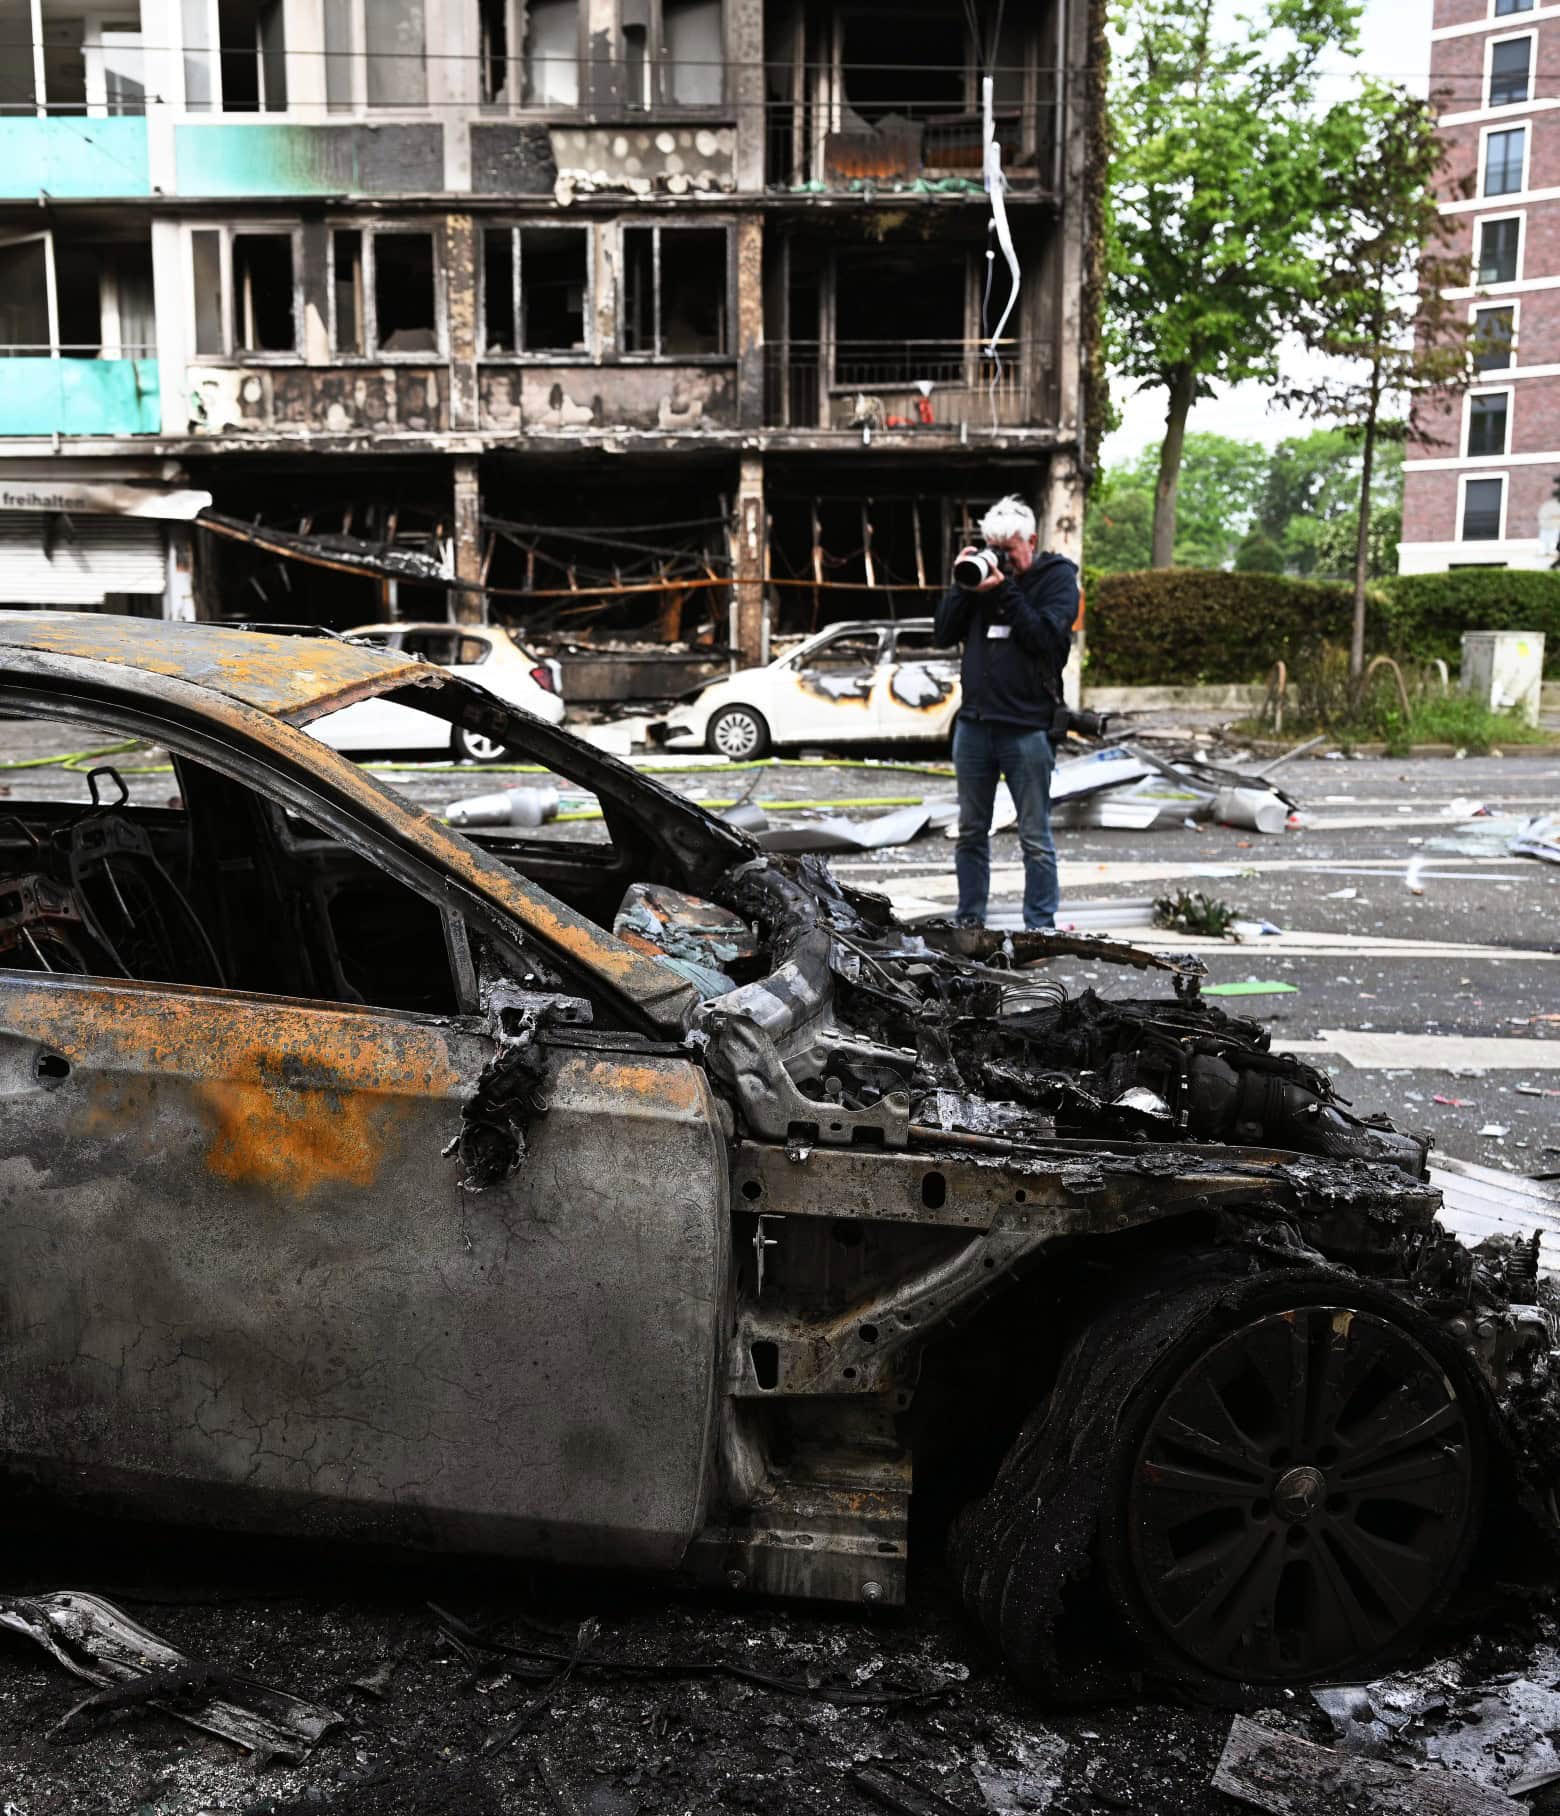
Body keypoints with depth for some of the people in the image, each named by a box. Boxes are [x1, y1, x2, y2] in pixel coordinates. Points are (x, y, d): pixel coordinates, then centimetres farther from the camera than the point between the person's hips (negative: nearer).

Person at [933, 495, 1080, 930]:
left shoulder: (1057, 577, 1)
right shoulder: (984, 572, 13)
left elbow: (1045, 638, -13)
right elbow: (944, 634, 9)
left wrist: (1004, 592, -15)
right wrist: (962, 584, -3)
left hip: (1026, 726, -5)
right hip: (974, 722, 5)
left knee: (1035, 838, 0)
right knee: (972, 831, 11)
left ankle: (1040, 929, 5)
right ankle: (969, 922, 19)